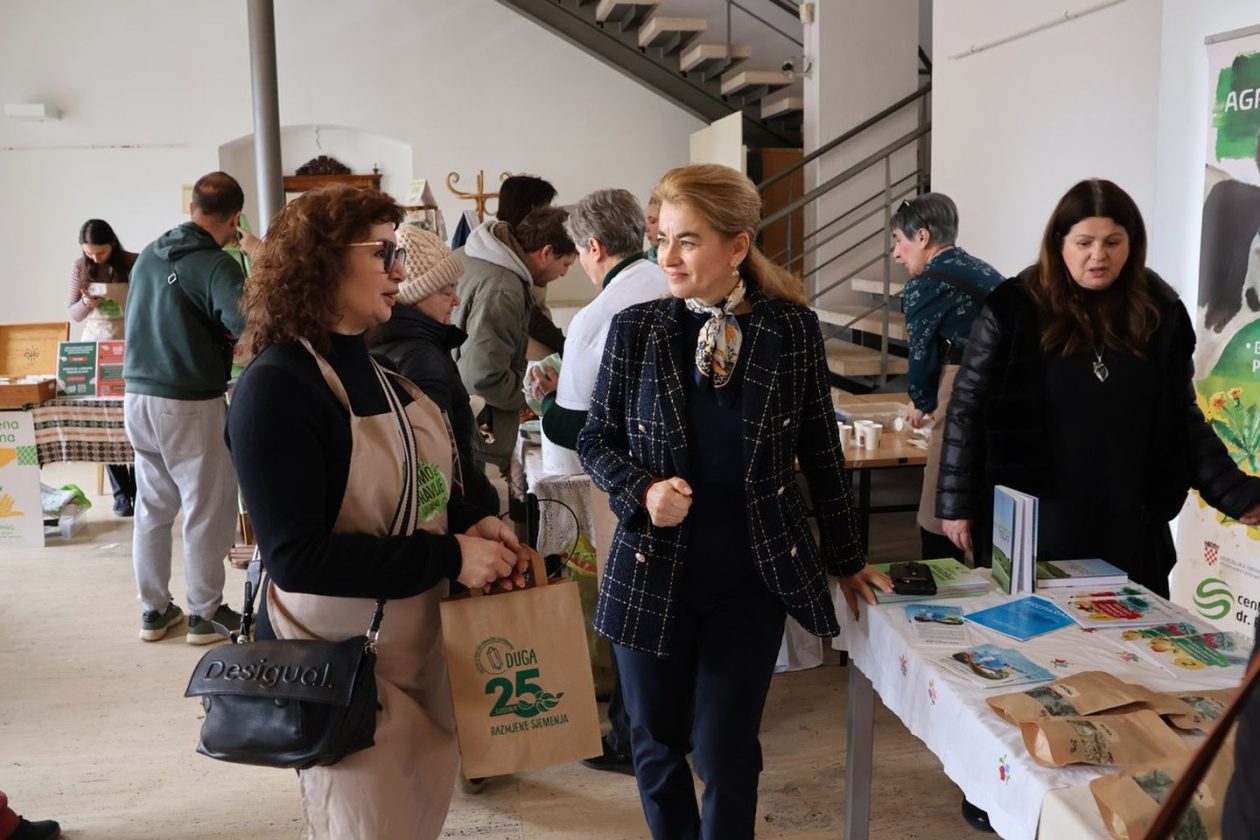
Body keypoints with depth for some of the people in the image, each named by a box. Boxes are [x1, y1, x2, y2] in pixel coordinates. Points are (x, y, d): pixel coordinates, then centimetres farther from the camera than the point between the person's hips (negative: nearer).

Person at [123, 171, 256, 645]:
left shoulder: (148, 255, 7)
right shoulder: (217, 265, -16)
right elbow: (251, 325, -30)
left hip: (138, 396, 7)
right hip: (190, 404, -7)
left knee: (152, 507, 16)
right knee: (207, 510, 6)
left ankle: (154, 609, 26)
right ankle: (205, 614, 15)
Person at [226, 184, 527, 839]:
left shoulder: (382, 362, 5)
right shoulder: (276, 386, -20)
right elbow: (296, 558, -26)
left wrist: (471, 523, -5)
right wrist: (448, 557, -25)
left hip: (420, 650, 8)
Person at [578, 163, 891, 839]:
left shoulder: (794, 329, -5)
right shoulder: (634, 329, -4)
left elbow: (820, 451, 4)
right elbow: (595, 440, 4)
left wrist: (845, 559, 10)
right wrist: (642, 491, -16)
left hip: (753, 578, -1)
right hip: (653, 573, 1)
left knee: (725, 751, 2)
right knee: (657, 745, 14)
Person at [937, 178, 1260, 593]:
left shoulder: (1159, 312, 3)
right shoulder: (1015, 308, -5)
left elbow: (1183, 416, 11)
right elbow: (969, 409, -2)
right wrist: (956, 502, -4)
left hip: (1128, 525, 3)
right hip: (1033, 523, -3)